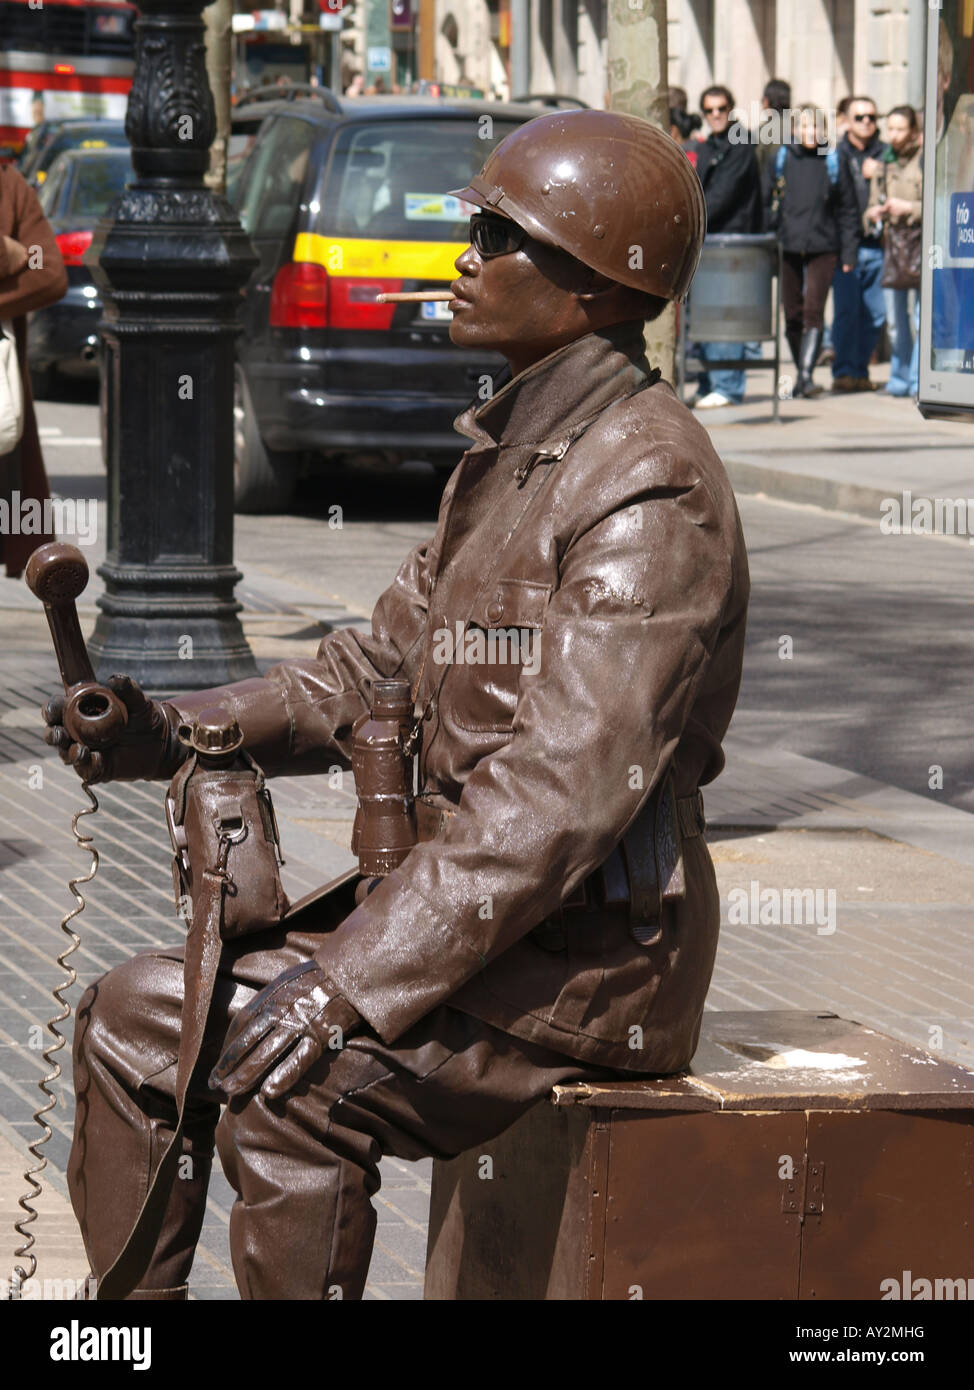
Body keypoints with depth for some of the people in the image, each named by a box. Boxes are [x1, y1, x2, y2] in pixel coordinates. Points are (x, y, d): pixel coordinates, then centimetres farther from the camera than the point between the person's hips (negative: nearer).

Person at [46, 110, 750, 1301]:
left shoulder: (650, 488, -19)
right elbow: (382, 668, 20)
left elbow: (562, 791, -27)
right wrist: (173, 733, 4)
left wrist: (357, 977, -30)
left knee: (292, 1089, -29)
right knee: (136, 1019, 4)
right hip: (474, 897, 10)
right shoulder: (508, 452, 14)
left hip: (588, 953, -10)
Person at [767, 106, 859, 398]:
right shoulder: (781, 160, 7)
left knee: (813, 311, -13)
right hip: (787, 247, 2)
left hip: (822, 246, -2)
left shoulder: (833, 162, 4)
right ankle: (801, 372, 19)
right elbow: (768, 203, 12)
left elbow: (847, 210, 8)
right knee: (792, 314, 5)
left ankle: (806, 374, -16)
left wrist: (848, 253, 4)